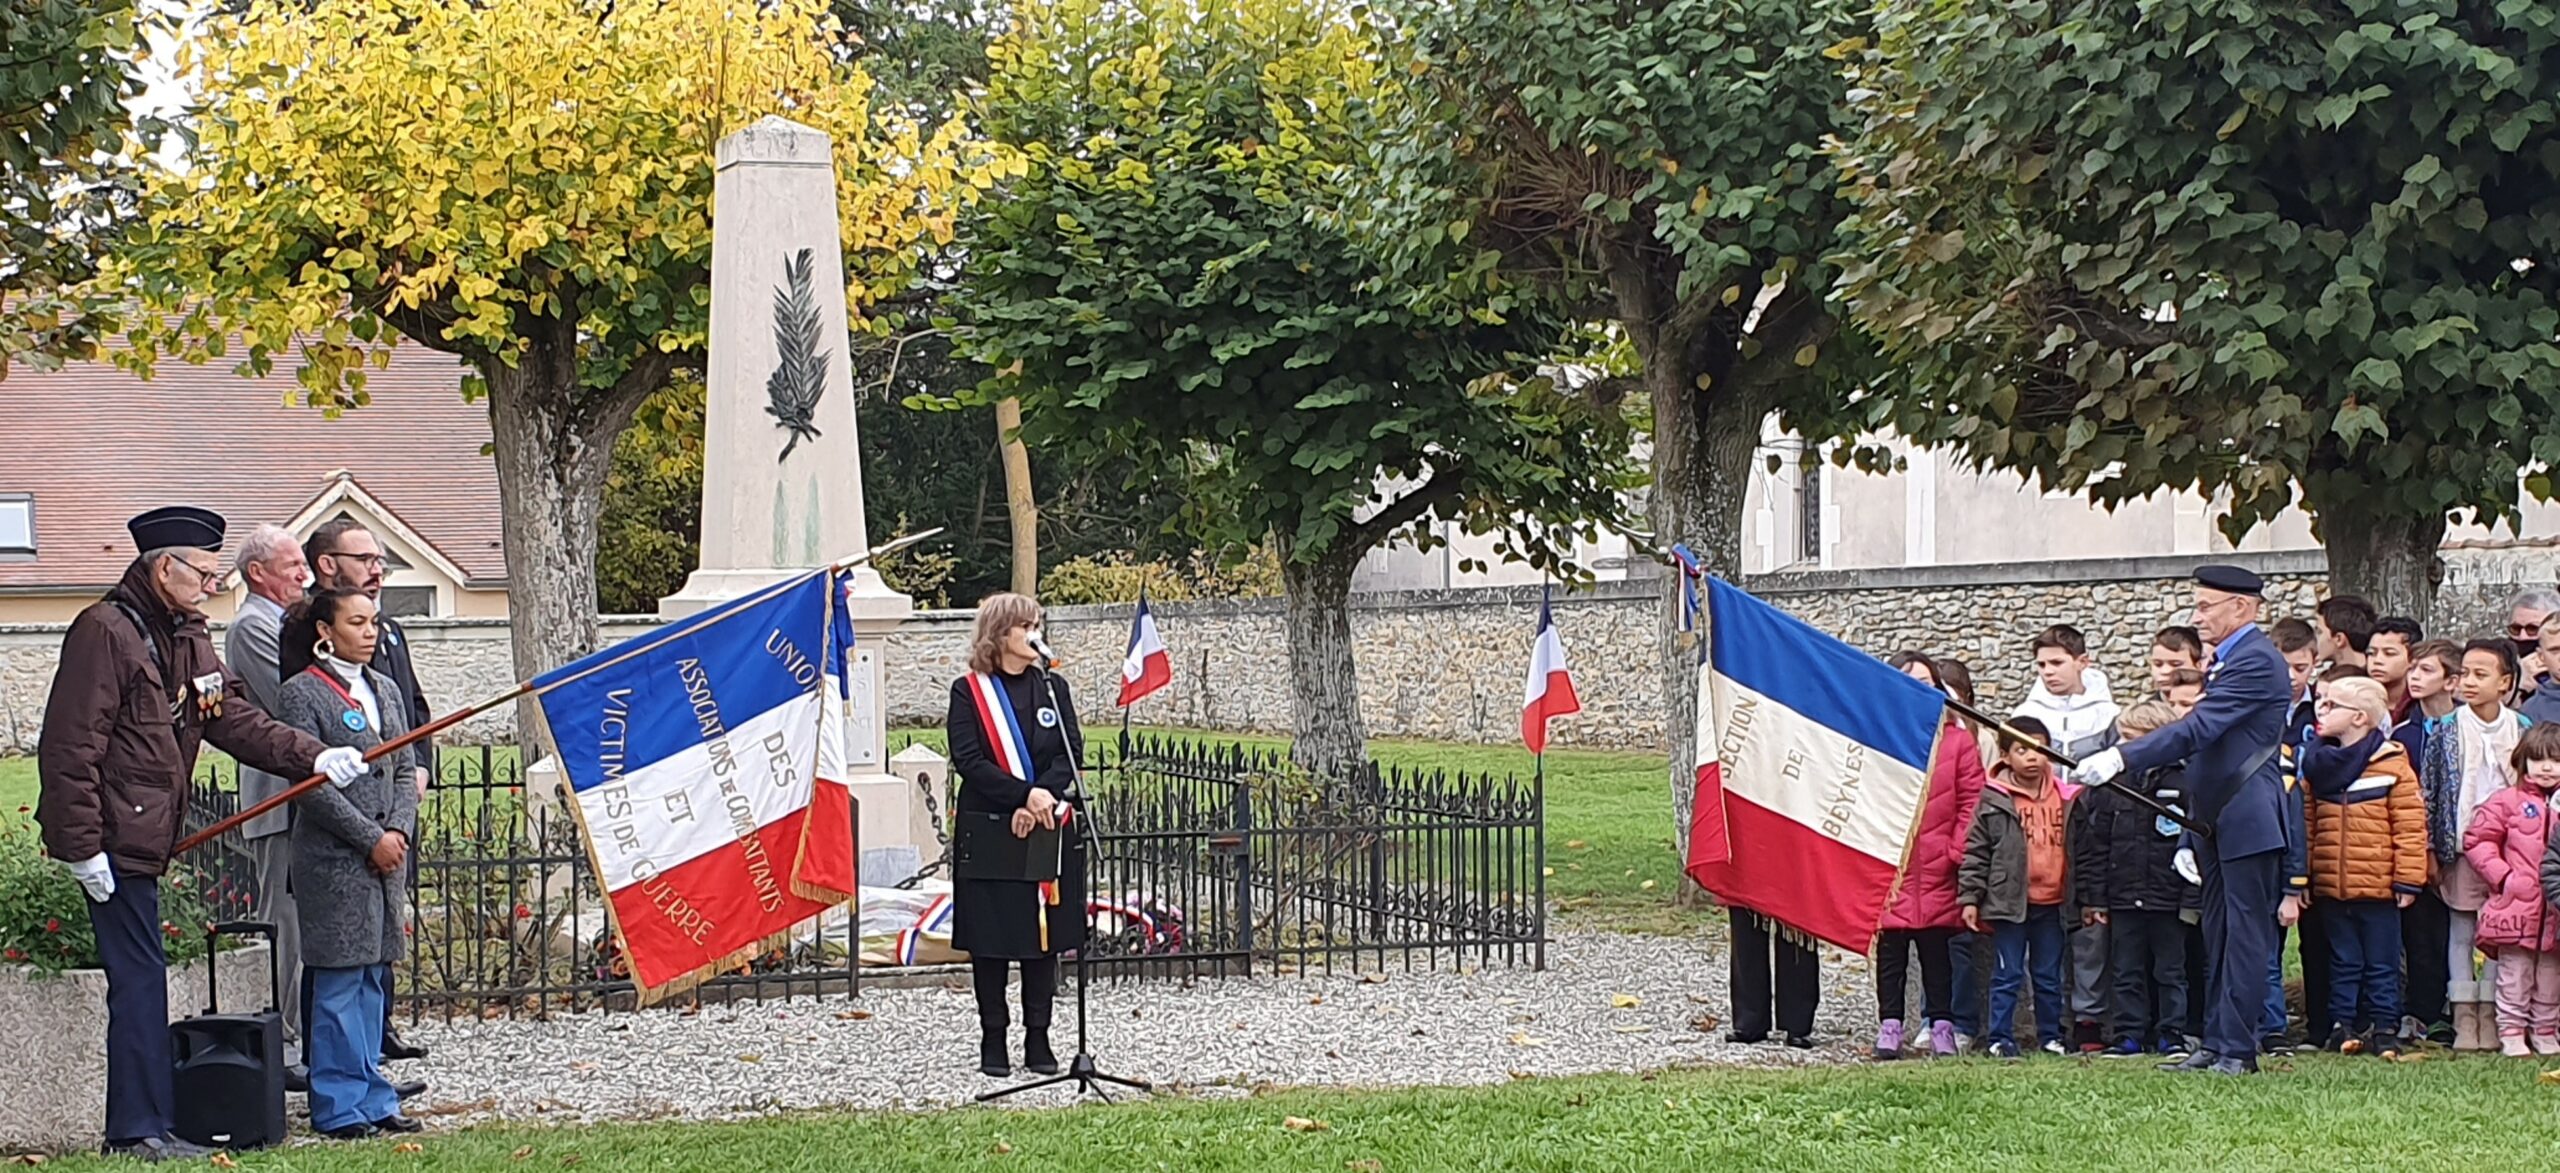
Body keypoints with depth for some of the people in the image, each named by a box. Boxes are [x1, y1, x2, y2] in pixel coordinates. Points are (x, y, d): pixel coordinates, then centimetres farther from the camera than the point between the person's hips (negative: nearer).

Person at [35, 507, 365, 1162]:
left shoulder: (188, 638, 16)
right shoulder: (106, 632, -14)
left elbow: (233, 717, 12)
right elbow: (69, 747, -17)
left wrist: (312, 757, -3)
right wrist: (83, 847, -20)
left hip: (146, 837, 10)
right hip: (112, 838, -10)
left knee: (141, 977, 11)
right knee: (140, 977, -9)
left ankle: (137, 1125, 16)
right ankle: (139, 1130, -5)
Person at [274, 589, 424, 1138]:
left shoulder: (385, 690, 15)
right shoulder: (301, 693, -6)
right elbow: (310, 782, -12)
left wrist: (400, 830, -2)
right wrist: (371, 839, -13)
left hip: (387, 855, 7)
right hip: (334, 860, -7)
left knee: (373, 978, 10)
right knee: (339, 982, -5)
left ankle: (371, 1099, 15)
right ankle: (340, 1106, 0)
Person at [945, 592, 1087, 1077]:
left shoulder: (1052, 688, 9)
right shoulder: (969, 692, -1)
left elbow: (1070, 753, 1)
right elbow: (968, 760, -10)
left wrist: (1041, 802, -14)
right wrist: (1026, 795, -20)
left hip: (1049, 831, 3)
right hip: (989, 832, -3)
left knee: (1044, 931, 5)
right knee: (991, 937, 0)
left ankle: (1038, 1039, 12)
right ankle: (993, 1041, 8)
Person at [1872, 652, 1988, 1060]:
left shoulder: (1957, 740, 4)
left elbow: (1972, 800, 3)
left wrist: (1957, 850, -4)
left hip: (1936, 870, 0)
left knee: (1937, 951, 6)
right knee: (1890, 954, 4)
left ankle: (1942, 1026, 13)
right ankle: (1889, 1026, 10)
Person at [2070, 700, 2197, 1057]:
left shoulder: (2185, 784, -5)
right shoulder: (2111, 786, 3)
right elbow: (2092, 846, 6)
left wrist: (2192, 898, -8)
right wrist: (2093, 896, 2)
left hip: (2168, 899, -3)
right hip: (2123, 898, 3)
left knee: (2170, 971, 7)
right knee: (2128, 972, 8)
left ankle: (2172, 1032, 14)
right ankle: (2129, 1034, 14)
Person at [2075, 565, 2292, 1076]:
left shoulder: (2257, 661, -14)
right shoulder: (2225, 661, 18)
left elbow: (2198, 729, -24)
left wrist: (2122, 757, -28)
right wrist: (2188, 838, 19)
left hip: (2248, 822, -10)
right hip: (2217, 823, 10)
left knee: (2244, 935, -7)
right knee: (2219, 937, 11)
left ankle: (2238, 1049, -6)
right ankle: (2215, 1044, 14)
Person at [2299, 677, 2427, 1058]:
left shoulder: (2393, 765, -7)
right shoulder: (2318, 765, 6)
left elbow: (2410, 826, -8)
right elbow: (2305, 823, 9)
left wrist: (2408, 879, -11)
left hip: (2378, 885, -4)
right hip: (2330, 886, 4)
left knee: (2381, 964, 5)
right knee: (2343, 962, 11)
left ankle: (2384, 1028, 11)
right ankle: (2342, 1025, 16)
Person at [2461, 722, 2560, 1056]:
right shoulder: (2507, 802, -2)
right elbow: (2477, 840, -4)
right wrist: (2504, 876, -11)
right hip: (2516, 906, -3)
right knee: (2515, 976, 1)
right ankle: (2511, 1032, 7)